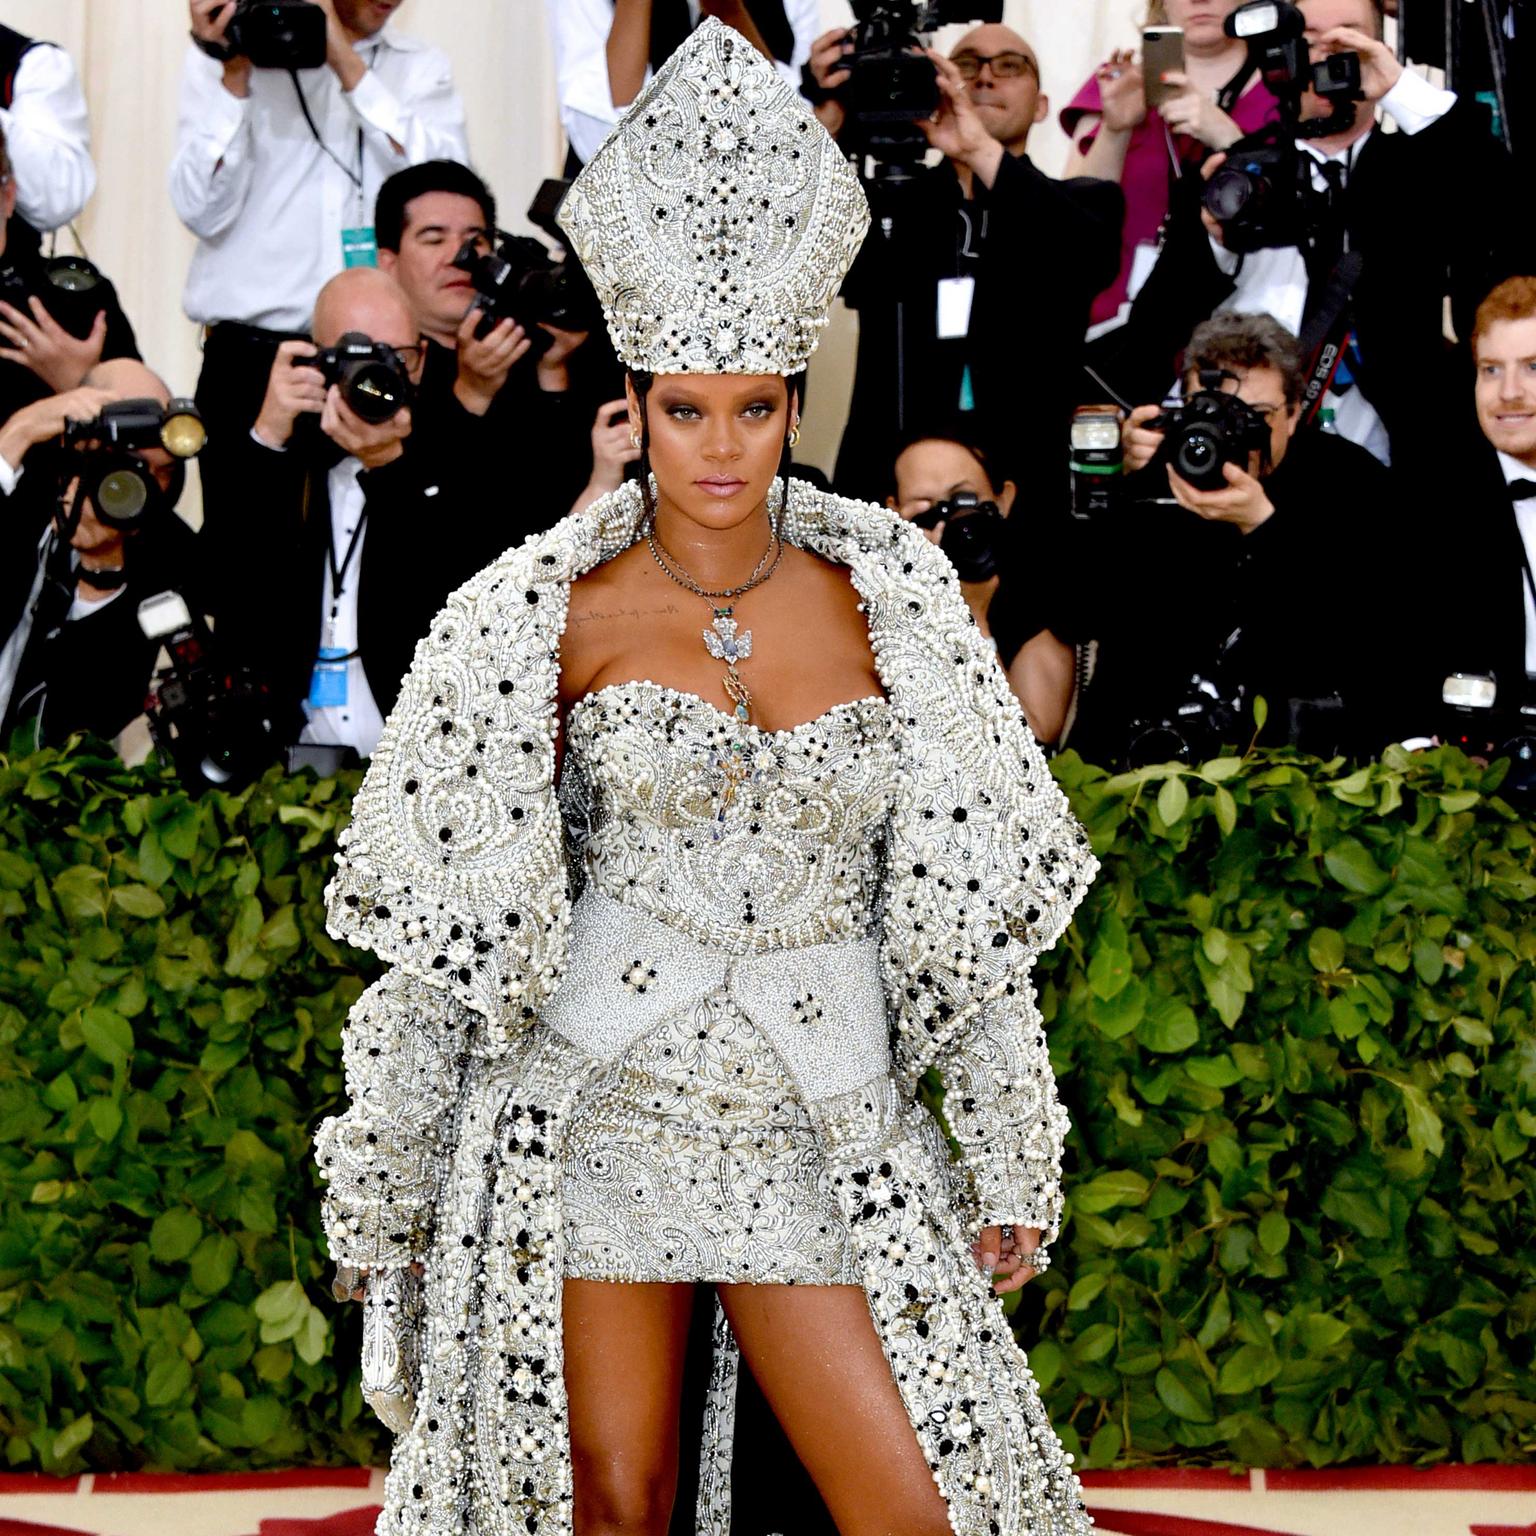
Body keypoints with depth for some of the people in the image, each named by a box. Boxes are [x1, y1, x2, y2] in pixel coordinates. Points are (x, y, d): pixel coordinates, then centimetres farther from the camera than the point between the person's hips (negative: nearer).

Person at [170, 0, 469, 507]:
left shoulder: (422, 69, 12)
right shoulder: (223, 55, 6)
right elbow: (204, 212, -4)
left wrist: (345, 62, -10)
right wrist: (234, 73, -10)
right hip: (251, 357, -1)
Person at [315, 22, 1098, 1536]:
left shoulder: (882, 601, 4)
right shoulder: (558, 613, -1)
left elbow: (967, 900, 8)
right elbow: (459, 920, 2)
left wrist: (1010, 1162, 7)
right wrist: (382, 1183, 2)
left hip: (819, 1130, 2)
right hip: (597, 1114, -1)